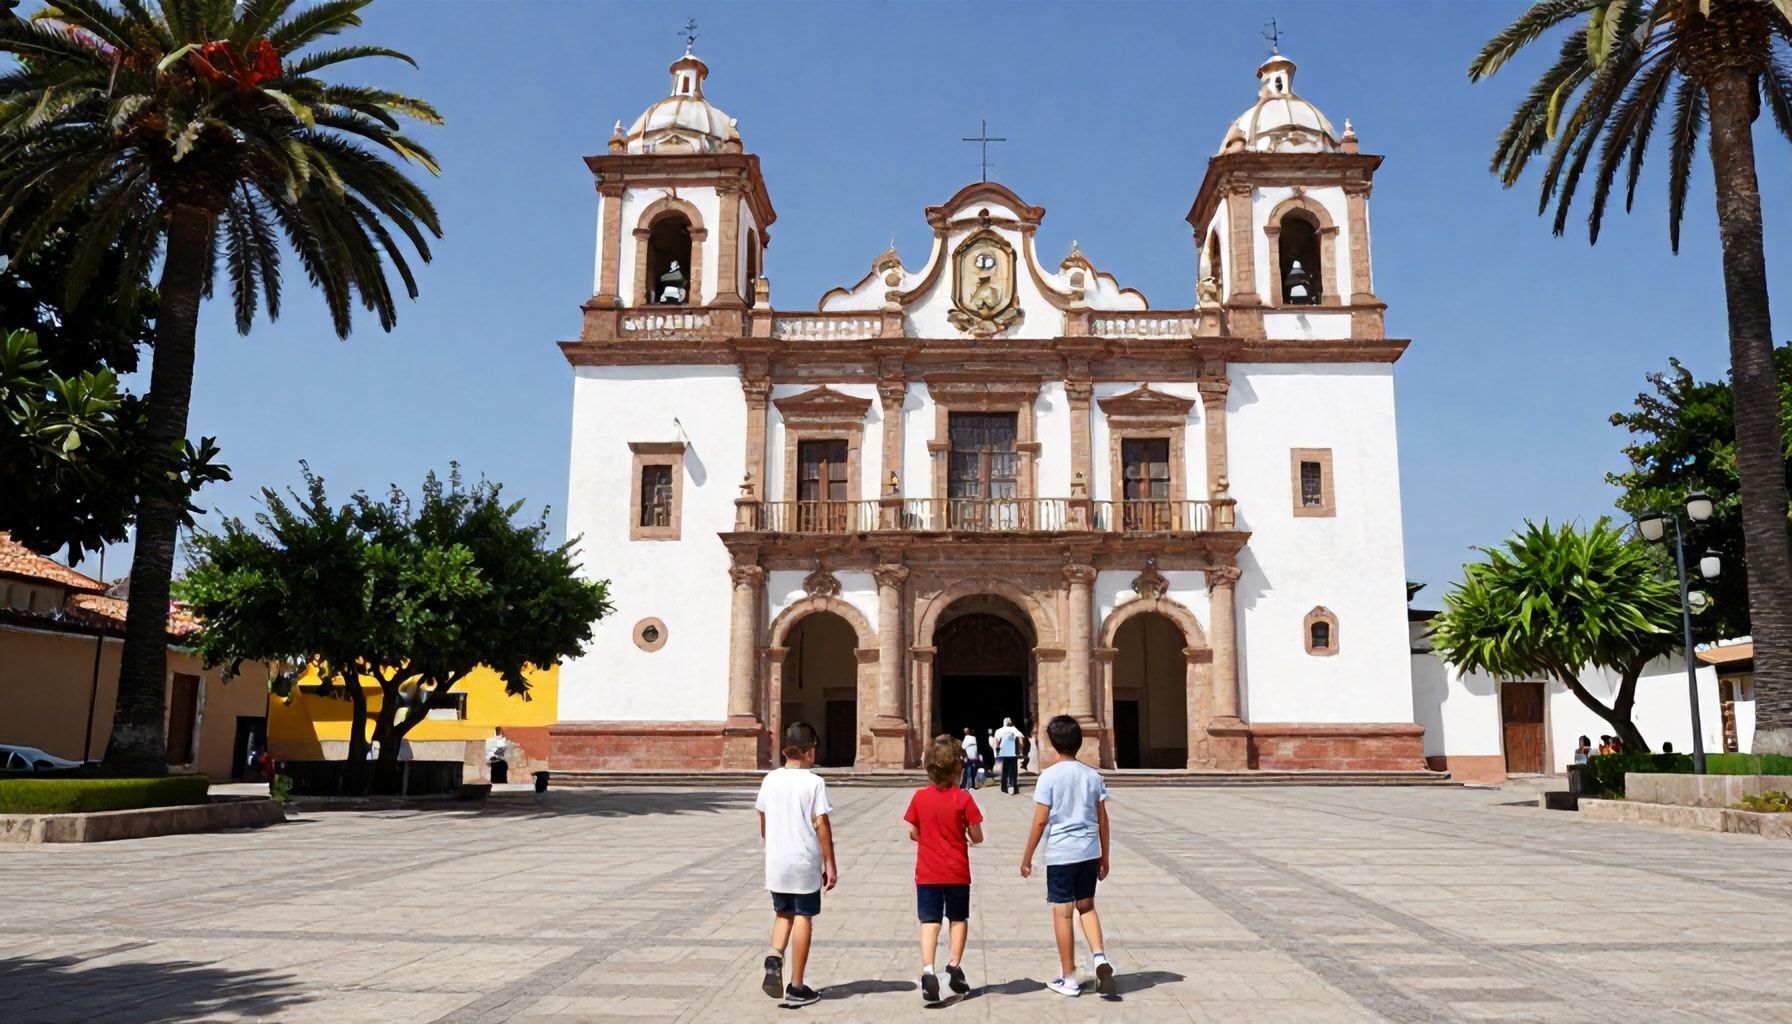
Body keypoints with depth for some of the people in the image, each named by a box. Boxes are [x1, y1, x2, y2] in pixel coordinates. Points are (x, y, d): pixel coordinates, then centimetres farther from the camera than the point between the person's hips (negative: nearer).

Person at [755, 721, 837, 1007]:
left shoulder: (770, 780, 3)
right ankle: (797, 988, 10)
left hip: (776, 863, 4)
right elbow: (821, 826, -12)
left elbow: (763, 824, 11)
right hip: (805, 864, -4)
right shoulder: (813, 783, -11)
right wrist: (830, 865, -6)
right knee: (803, 918, 6)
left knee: (783, 913, 20)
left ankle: (774, 958, -7)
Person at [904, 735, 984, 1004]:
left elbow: (913, 833, 2)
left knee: (930, 921, 1)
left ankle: (928, 970, -15)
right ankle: (954, 965, 15)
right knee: (958, 919, 18)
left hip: (927, 872, 1)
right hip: (957, 872, -1)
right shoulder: (963, 798, -11)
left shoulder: (919, 797, -4)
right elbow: (977, 837, -8)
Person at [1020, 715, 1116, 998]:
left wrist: (1027, 858, -1)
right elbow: (1103, 819, 7)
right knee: (1086, 906, 21)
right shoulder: (1093, 775, 4)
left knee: (1062, 912, 5)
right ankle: (1099, 956, 0)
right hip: (1089, 852, 4)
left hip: (1060, 854, -4)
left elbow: (1040, 821, -10)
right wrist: (1104, 857, 17)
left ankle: (1069, 979, 12)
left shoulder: (1049, 776, -9)